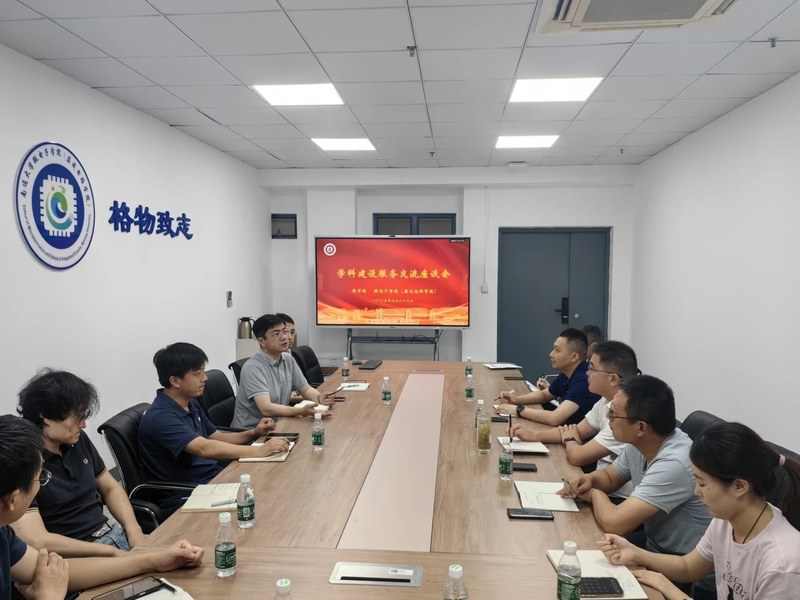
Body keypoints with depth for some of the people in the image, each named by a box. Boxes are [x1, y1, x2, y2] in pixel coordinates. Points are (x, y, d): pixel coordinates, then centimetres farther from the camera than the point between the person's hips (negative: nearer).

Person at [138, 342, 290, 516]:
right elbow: (205, 448, -31)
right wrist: (261, 450, -29)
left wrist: (253, 433, 2)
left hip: (213, 477, 9)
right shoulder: (160, 417, -20)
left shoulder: (191, 404, 9)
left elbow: (217, 438, 19)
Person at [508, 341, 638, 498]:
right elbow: (577, 431, 13)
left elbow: (578, 456, -26)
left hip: (618, 498, -7)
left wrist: (569, 439, -3)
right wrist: (533, 435, 0)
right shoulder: (607, 401, 2)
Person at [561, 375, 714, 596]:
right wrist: (589, 480, -9)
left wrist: (595, 494, -14)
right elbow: (610, 476, 14)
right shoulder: (638, 444, -6)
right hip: (654, 544, 7)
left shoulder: (673, 464, -33)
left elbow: (614, 522, -36)